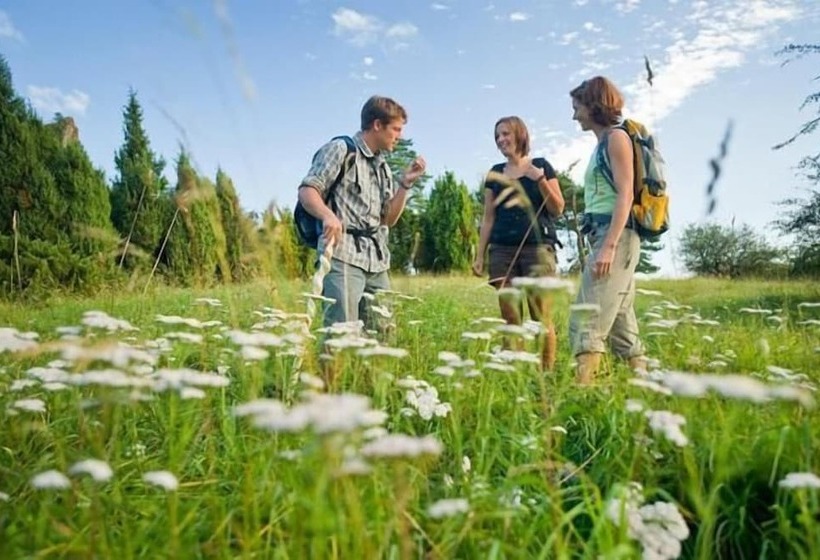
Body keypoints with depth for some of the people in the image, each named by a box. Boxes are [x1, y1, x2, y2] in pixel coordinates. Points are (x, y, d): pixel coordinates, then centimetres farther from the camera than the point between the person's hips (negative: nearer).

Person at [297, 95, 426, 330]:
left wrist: (405, 182, 9)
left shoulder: (382, 166, 22)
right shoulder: (340, 149, 2)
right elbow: (306, 191, -7)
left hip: (377, 262, 8)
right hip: (343, 256, -7)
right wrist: (328, 215, -27)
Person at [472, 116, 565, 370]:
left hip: (537, 247, -3)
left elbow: (558, 209, 3)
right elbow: (488, 217, 15)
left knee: (541, 316, -8)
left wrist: (541, 180, -11)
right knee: (510, 318, 0)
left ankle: (548, 370, 1)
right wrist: (479, 255, 10)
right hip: (502, 250, 3)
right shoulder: (495, 172, 16)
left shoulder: (541, 166, 6)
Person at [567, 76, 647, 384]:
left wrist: (609, 246, -22)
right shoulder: (602, 144, 23)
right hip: (605, 237, 10)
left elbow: (625, 195, -13)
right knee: (621, 322, 9)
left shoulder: (616, 137, -2)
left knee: (587, 321, -17)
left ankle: (583, 386, -20)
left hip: (616, 237, -10)